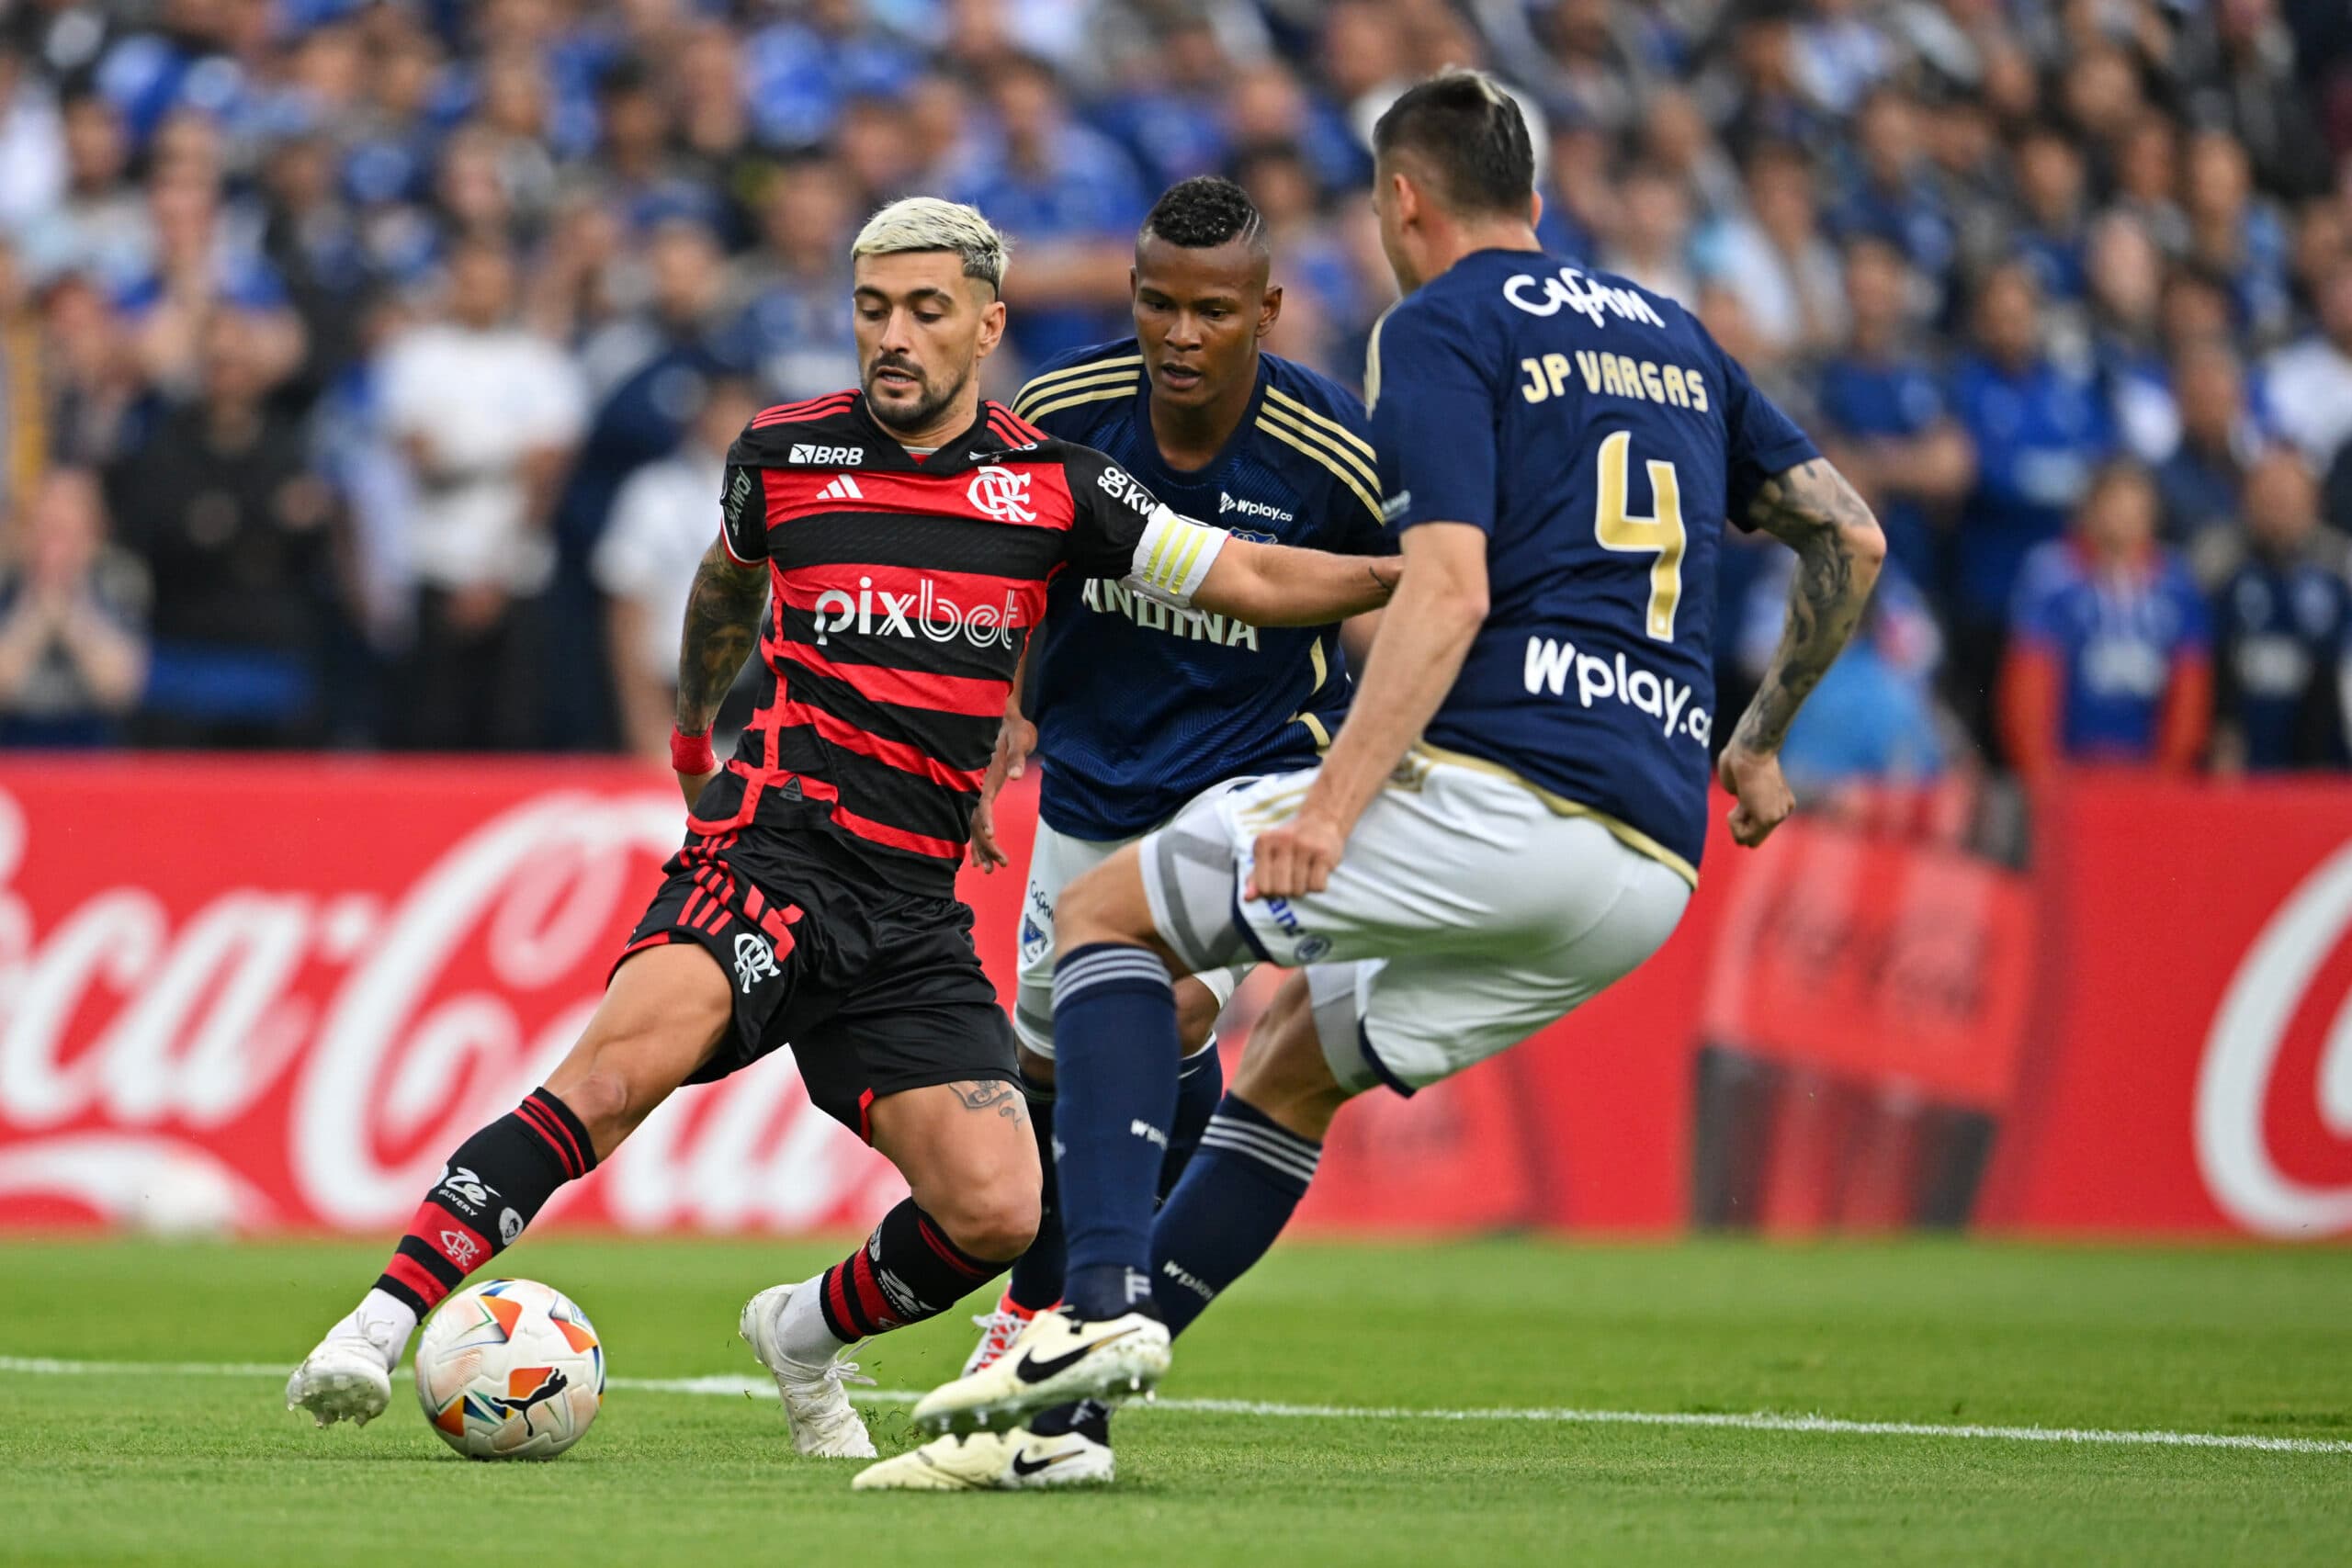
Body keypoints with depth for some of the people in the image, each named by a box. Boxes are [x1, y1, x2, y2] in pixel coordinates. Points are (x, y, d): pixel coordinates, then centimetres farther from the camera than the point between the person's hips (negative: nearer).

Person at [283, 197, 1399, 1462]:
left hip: (910, 908, 3)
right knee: (627, 1061, -32)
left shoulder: (1050, 484, 6)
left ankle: (806, 1335, 20)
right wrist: (696, 717, 38)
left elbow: (1250, 581, 7)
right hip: (767, 852, -2)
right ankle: (384, 1321, -36)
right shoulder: (785, 453, 5)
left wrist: (1409, 574, -5)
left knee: (997, 1214, -11)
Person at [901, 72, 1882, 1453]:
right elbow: (1852, 537, 23)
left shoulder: (1441, 328, 0)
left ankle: (1105, 1301, -10)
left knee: (1112, 911, 7)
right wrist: (1761, 743, 34)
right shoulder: (1670, 336, 22)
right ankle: (1074, 1396, 18)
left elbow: (1449, 591, -14)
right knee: (1294, 1062, 24)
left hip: (1502, 795, -8)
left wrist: (1335, 804, -20)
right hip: (1655, 869, 8)